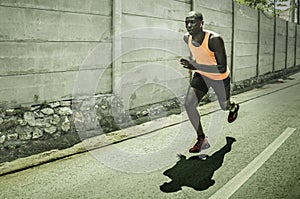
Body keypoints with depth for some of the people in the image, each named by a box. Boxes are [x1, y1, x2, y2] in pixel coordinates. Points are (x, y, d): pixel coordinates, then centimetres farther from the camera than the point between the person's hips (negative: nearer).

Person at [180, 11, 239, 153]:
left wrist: (196, 67, -46)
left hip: (220, 78, -4)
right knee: (189, 104, -16)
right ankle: (201, 139, 0)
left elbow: (222, 69, -39)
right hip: (201, 75, 4)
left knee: (225, 107, 20)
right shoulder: (187, 38, -16)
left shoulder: (214, 39, -36)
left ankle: (234, 108, 61)